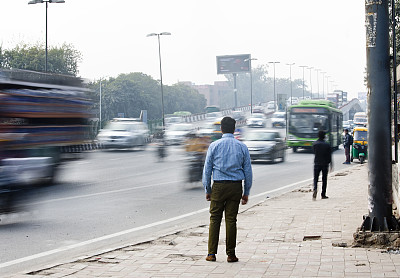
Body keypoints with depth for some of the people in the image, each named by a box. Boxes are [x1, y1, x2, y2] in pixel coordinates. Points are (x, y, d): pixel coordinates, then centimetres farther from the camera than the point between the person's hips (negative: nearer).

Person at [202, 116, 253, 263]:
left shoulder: (214, 146, 0)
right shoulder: (242, 147, 3)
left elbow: (207, 169, 2)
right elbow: (248, 171, 5)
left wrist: (207, 190, 9)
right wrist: (246, 193, 11)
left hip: (218, 186, -1)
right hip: (236, 186, 1)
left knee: (214, 219, 6)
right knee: (231, 220, 4)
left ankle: (211, 253, 4)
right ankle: (231, 255, 7)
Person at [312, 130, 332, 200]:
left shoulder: (314, 144, -2)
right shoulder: (327, 145, -6)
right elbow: (329, 155, -3)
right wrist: (331, 164, 4)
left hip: (317, 163, 1)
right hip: (325, 164, 0)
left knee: (316, 178, 3)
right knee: (324, 179, 10)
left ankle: (315, 189, -25)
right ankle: (323, 194, 12)